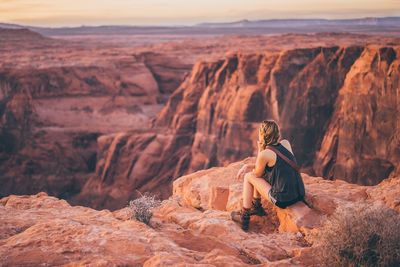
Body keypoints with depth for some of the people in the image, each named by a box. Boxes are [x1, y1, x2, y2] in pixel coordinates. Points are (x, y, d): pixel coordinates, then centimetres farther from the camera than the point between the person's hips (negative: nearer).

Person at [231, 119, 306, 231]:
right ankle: (256, 206, 39)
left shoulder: (265, 154, -15)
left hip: (283, 200, -7)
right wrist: (248, 166, 18)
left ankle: (244, 217, 20)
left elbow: (257, 174, 4)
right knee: (257, 173, 23)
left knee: (248, 177, 12)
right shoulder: (286, 143, 4)